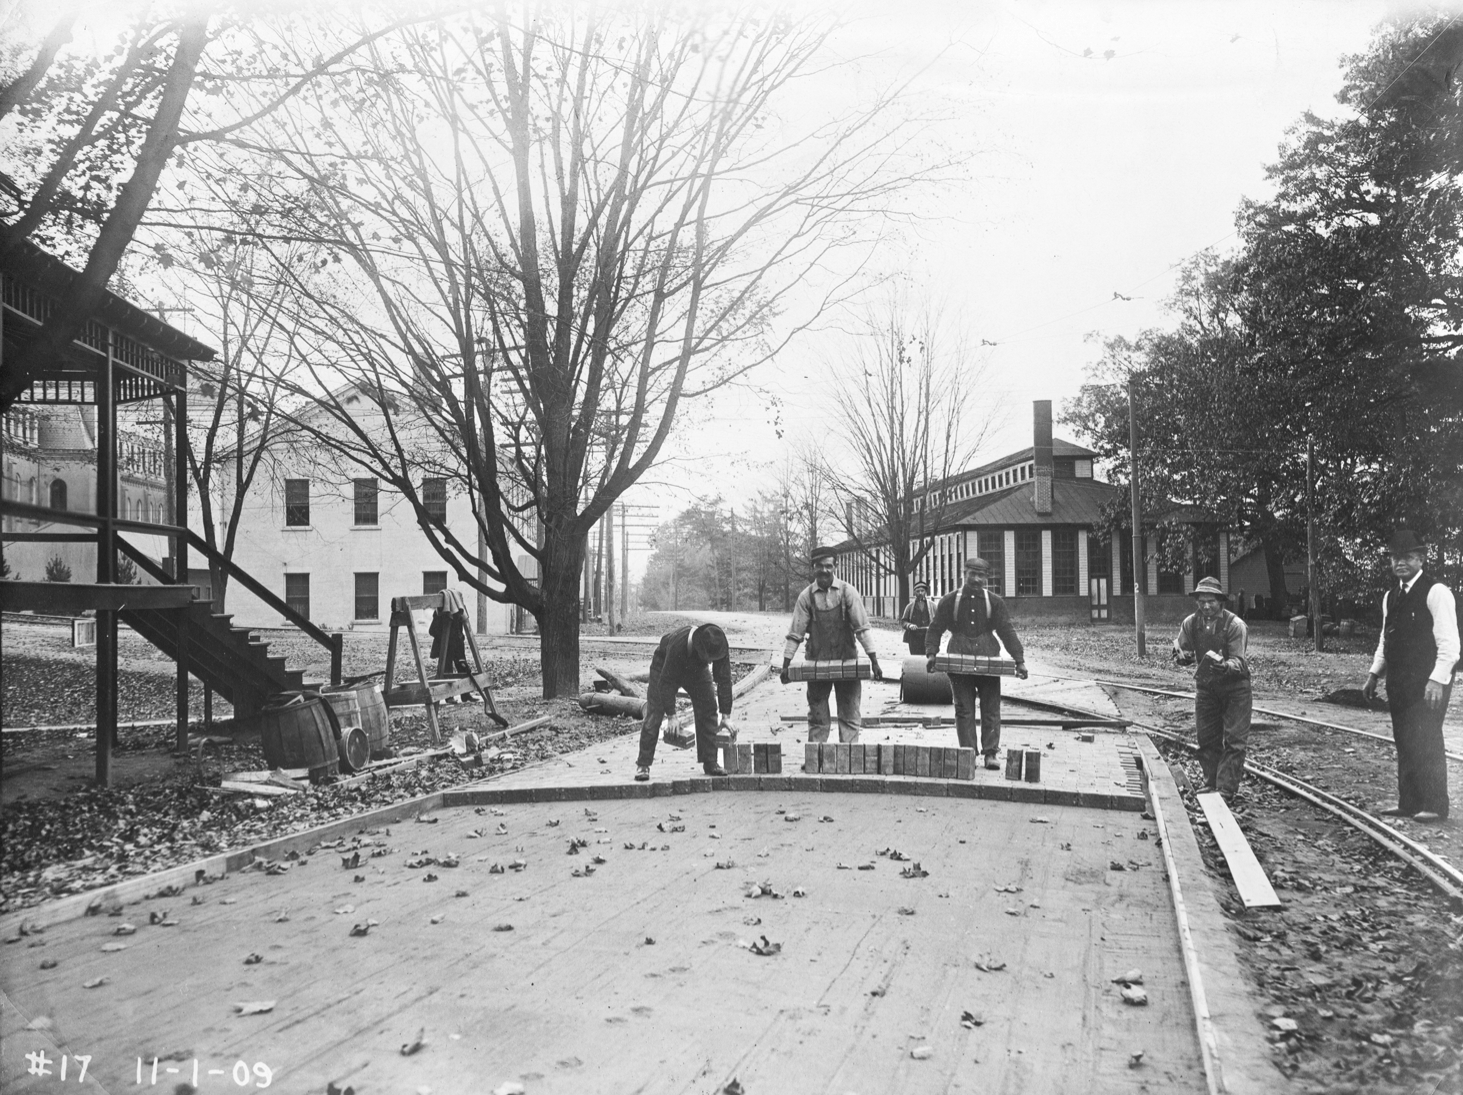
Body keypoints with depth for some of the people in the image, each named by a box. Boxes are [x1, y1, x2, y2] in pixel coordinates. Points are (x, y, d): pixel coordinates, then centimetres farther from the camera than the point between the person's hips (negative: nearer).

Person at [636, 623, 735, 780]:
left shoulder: (720, 646, -31)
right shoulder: (678, 645, -44)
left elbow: (724, 680, -21)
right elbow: (666, 681, -35)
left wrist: (724, 715, -20)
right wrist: (671, 716, -32)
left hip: (697, 669, 4)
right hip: (664, 666, -4)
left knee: (708, 710, -7)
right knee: (654, 714, -12)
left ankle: (710, 763, 0)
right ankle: (643, 765, -6)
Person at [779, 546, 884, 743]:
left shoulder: (847, 592, -4)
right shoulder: (806, 596, -2)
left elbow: (862, 628, -5)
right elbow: (795, 633, 0)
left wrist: (874, 661, -9)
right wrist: (786, 665, -3)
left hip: (847, 662, 0)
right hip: (817, 664, 1)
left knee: (850, 716, 3)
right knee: (817, 717, 7)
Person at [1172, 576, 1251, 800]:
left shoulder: (1235, 625, -20)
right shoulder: (1190, 623, -7)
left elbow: (1238, 661, -22)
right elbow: (1180, 650, 2)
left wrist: (1225, 666, -44)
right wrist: (1182, 656, -22)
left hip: (1234, 686, -4)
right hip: (1205, 686, 4)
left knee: (1234, 740, -5)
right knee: (1207, 739, 10)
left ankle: (1226, 790, -1)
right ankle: (1210, 785, 23)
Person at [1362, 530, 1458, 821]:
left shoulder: (1436, 592, -9)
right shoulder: (1391, 596, 14)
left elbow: (1449, 643, -14)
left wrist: (1437, 681, -20)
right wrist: (1375, 674, 12)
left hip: (1429, 682, -7)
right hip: (1398, 682, 7)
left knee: (1427, 742, -3)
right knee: (1404, 742, 10)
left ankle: (1434, 806, 7)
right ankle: (1408, 802, 18)